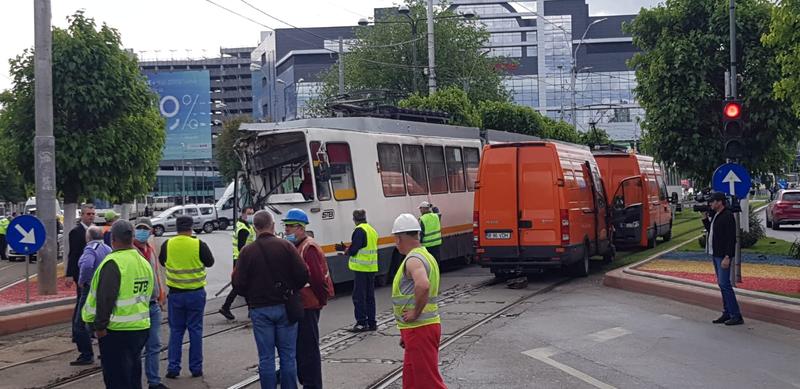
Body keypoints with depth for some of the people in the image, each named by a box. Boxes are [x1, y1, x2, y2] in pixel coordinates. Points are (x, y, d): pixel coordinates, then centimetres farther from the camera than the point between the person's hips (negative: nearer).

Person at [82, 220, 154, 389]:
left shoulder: (113, 262, -16)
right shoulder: (144, 263, 11)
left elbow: (106, 298, -21)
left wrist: (100, 325, -16)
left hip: (117, 330, -8)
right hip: (141, 326, 8)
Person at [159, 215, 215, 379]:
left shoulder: (167, 245, -6)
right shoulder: (199, 245, -13)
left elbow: (162, 262, 11)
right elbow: (210, 262, 2)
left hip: (175, 294, 1)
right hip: (196, 294, -1)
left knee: (176, 330, 11)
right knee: (195, 330, 9)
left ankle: (173, 368, 8)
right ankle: (196, 368, 12)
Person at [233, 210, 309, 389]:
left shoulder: (247, 251, -4)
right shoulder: (286, 246, -5)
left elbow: (238, 283, -7)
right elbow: (303, 274, -10)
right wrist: (292, 290, 8)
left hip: (260, 309, 0)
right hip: (284, 307, 0)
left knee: (266, 357, 5)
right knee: (288, 355, 8)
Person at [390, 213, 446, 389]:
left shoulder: (413, 260, -16)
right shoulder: (425, 255, 16)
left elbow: (423, 285, -38)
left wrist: (415, 313, -24)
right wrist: (406, 333, 25)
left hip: (419, 328, -10)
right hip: (419, 328, 10)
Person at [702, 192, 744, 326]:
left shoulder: (728, 216, -15)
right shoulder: (715, 215, 13)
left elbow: (731, 238, -19)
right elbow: (710, 230, 25)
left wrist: (727, 257, -24)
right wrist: (705, 218, 12)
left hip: (723, 256, -10)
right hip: (715, 254, 10)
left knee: (725, 284, -11)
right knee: (722, 284, 12)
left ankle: (736, 316, -9)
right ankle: (727, 313, 18)